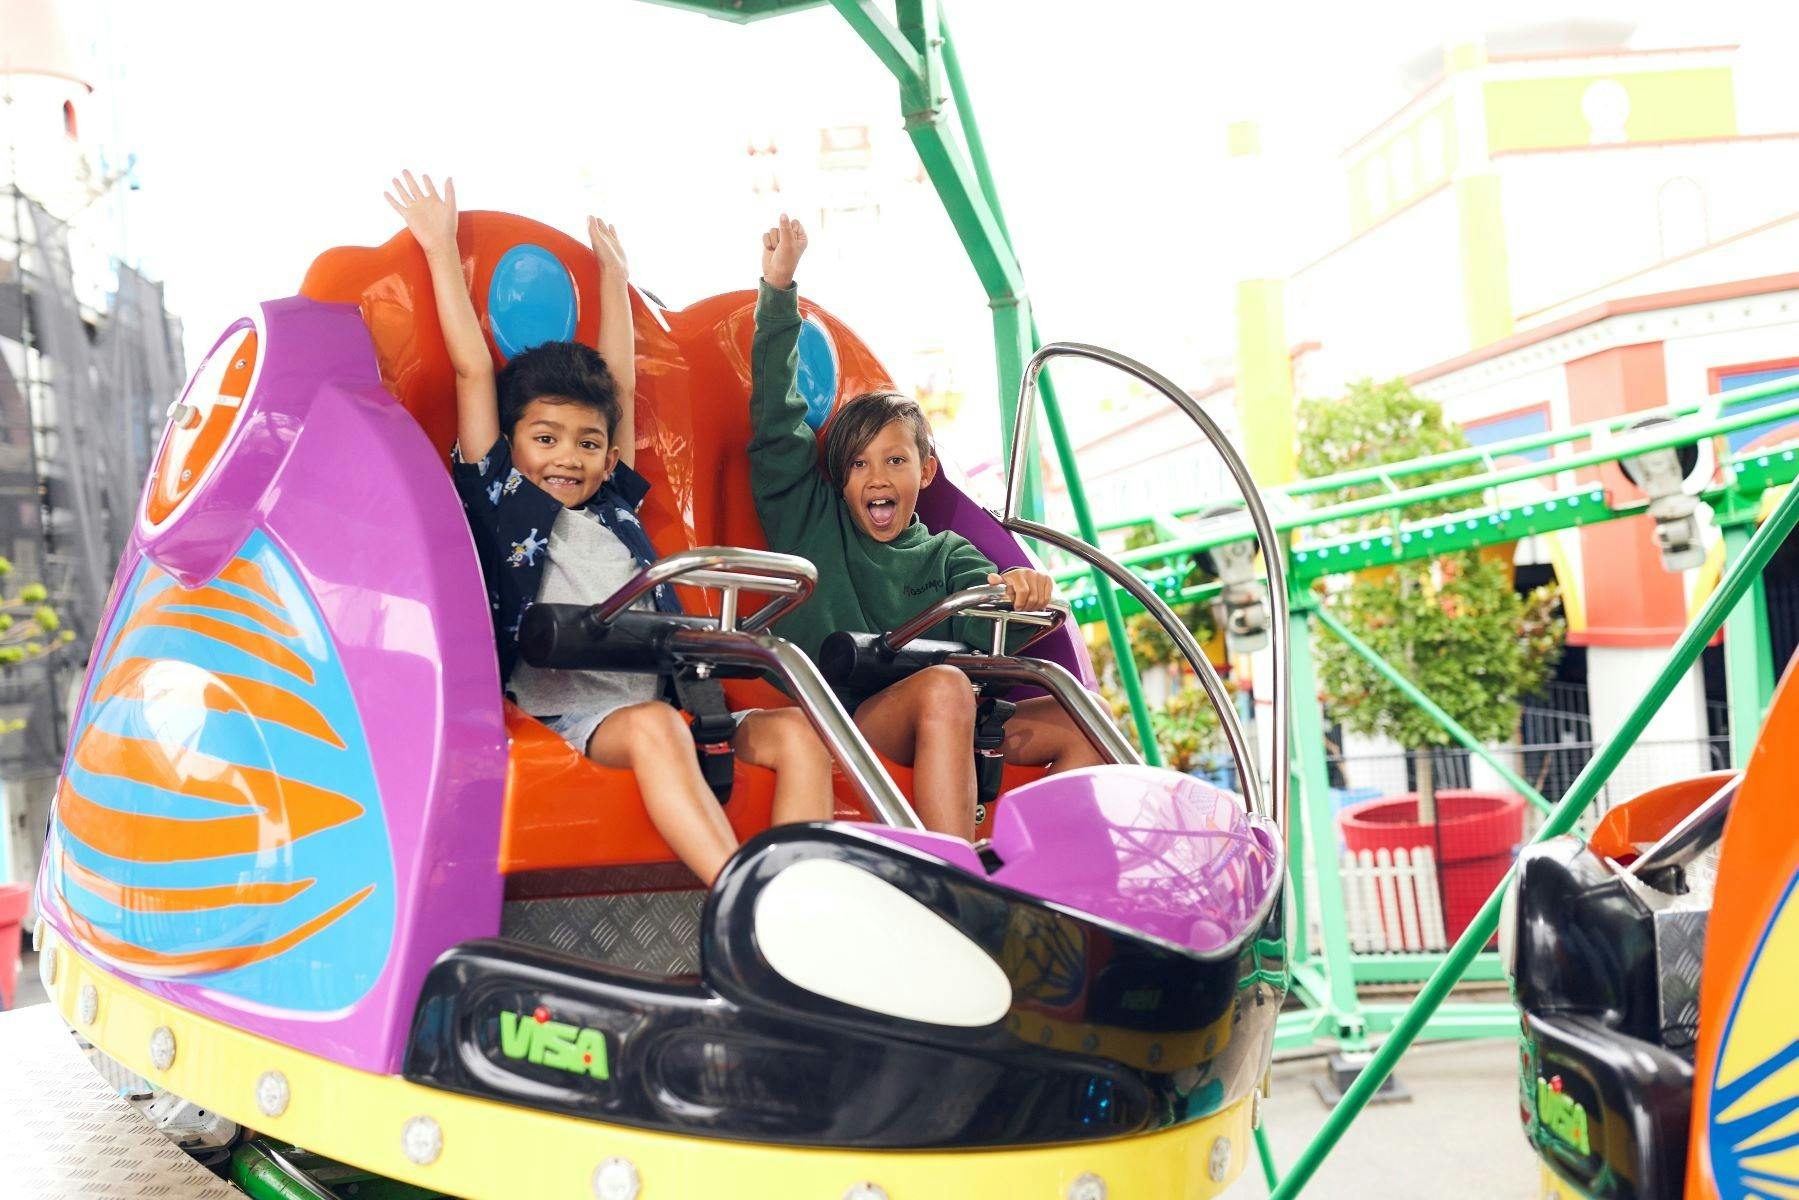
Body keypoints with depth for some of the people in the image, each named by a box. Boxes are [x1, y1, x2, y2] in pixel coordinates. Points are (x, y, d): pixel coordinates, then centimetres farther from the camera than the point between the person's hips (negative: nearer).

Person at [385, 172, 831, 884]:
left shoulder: (612, 501, 25)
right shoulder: (499, 499, 13)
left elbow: (620, 380, 34)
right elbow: (473, 371, 12)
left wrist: (612, 270, 42)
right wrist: (440, 249, 15)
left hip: (668, 691, 6)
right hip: (576, 709, -6)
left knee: (797, 734, -18)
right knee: (653, 728, -37)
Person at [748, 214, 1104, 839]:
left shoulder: (946, 554, 21)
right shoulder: (811, 520, 18)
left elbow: (987, 627, 1)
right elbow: (776, 421, 8)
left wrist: (1017, 595, -24)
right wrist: (778, 291, 2)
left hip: (944, 731, 4)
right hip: (837, 715, -4)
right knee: (944, 686, -34)